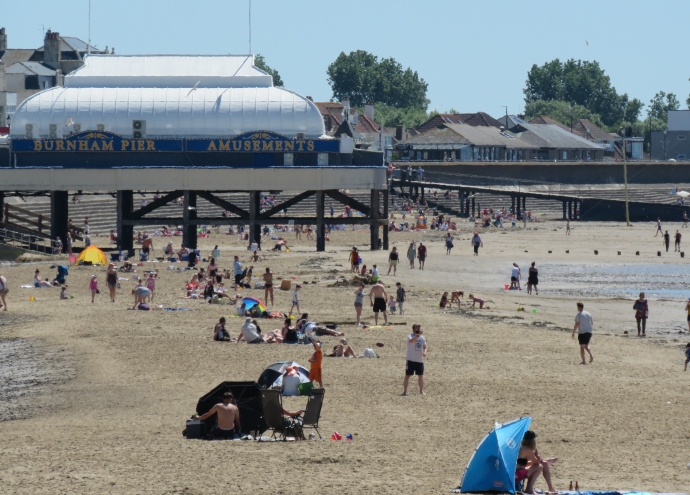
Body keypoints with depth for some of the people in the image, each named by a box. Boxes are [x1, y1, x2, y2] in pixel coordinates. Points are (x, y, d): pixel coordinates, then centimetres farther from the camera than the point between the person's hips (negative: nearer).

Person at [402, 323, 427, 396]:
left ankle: (421, 391, 17)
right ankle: (404, 391, 2)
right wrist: (418, 335, -47)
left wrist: (424, 352, -7)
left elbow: (424, 347, 15)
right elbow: (411, 341, -33)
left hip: (420, 360, 5)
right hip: (411, 360, -5)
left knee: (421, 376, 9)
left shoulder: (422, 337, 9)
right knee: (407, 375, -2)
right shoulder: (410, 336, -10)